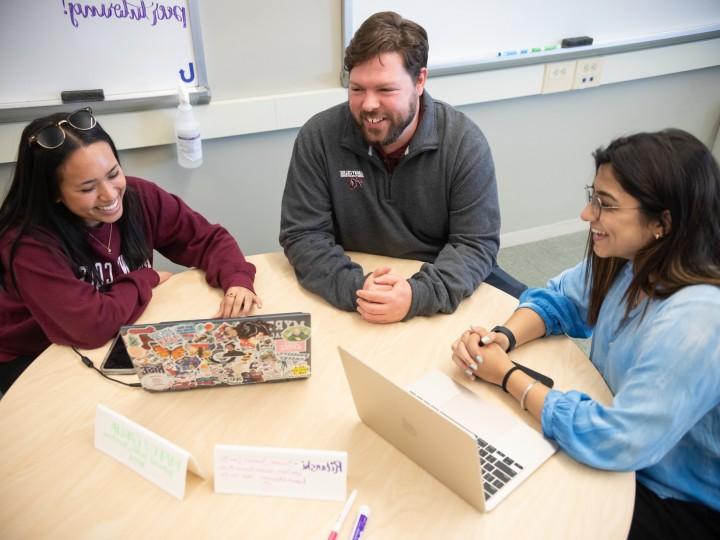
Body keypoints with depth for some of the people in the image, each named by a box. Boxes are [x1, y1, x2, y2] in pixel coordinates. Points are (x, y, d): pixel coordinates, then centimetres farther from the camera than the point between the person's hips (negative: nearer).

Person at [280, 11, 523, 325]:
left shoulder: (464, 141, -14)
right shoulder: (318, 137, -13)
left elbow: (476, 242, -15)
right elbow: (302, 234, -12)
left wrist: (418, 295, -33)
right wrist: (353, 288, -30)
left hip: (440, 281, 0)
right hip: (356, 283, 1)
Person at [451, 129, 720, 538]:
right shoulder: (625, 259, -10)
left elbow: (614, 441, -34)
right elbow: (556, 300, 4)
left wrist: (507, 374, -24)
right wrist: (504, 337, -17)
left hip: (682, 504, -6)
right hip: (624, 459, 6)